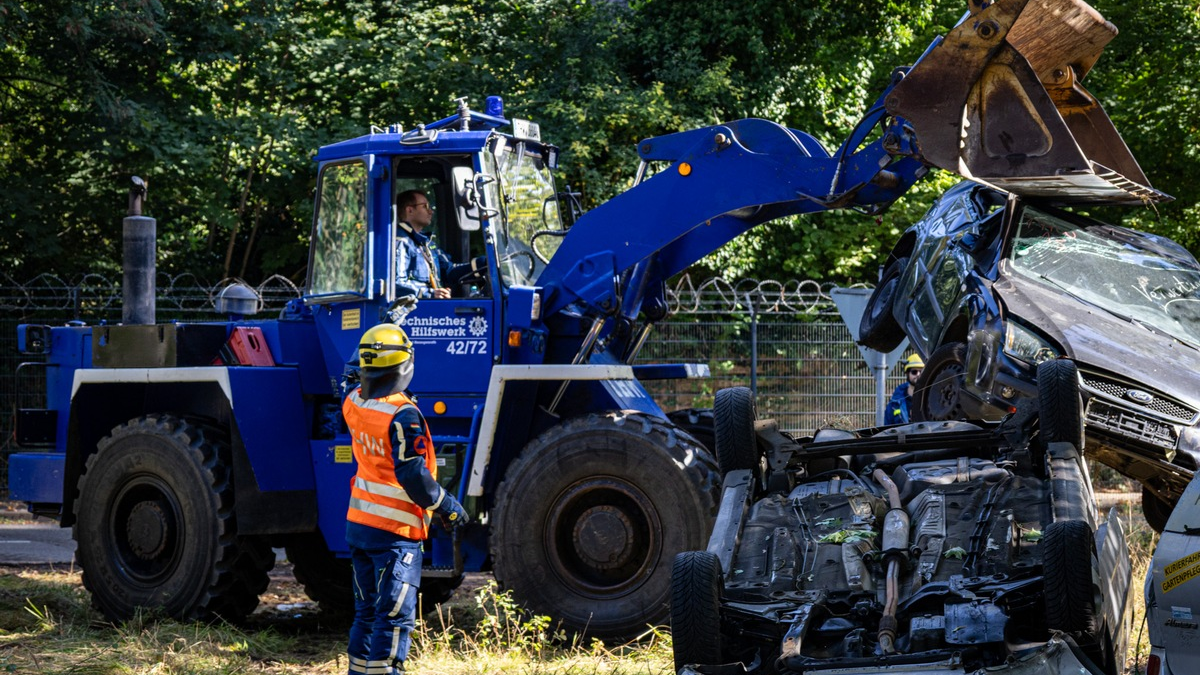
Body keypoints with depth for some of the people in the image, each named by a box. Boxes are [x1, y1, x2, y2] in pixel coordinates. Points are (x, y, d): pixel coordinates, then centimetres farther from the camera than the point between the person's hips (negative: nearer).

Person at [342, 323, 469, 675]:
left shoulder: (354, 403, 2)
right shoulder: (402, 415, -21)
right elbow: (412, 476, -22)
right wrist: (448, 507, -11)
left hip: (358, 524, 8)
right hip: (395, 532, -8)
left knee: (366, 612, 18)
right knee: (395, 618, -4)